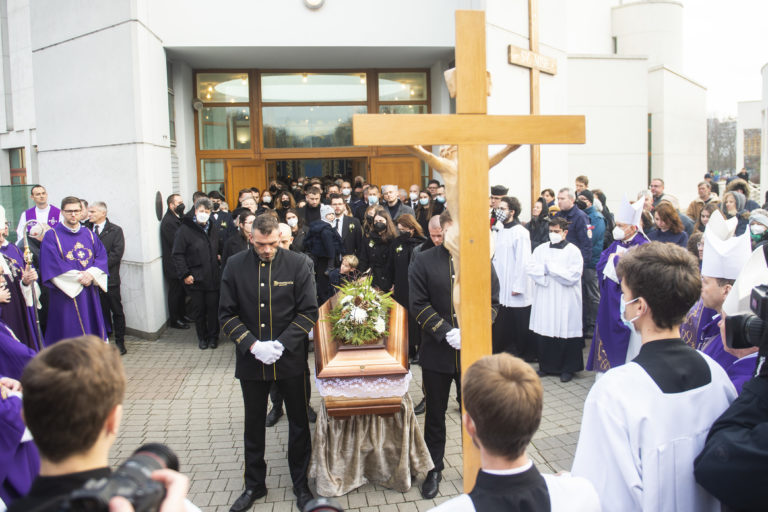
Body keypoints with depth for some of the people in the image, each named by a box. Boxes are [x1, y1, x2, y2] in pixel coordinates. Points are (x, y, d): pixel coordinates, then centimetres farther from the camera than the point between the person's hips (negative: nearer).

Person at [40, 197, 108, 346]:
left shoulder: (89, 234, 13)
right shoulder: (52, 236, -2)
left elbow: (101, 256, 5)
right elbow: (52, 264, -11)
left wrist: (91, 274, -14)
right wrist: (78, 277, -16)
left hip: (89, 293, 5)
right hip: (66, 292, -4)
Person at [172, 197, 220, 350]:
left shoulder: (213, 230, 12)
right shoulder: (185, 229, -6)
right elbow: (178, 254, -8)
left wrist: (218, 257, 7)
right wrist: (184, 274, -13)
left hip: (212, 278, 4)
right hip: (195, 279, -4)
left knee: (213, 308, 5)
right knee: (198, 309, 6)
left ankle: (213, 336, 21)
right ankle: (202, 337, 21)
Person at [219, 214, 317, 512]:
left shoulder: (297, 264, -8)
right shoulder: (236, 266, -4)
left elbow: (309, 312, -7)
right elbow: (227, 314, -2)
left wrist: (281, 344, -16)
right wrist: (252, 345, -15)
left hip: (290, 358, -1)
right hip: (251, 360, 1)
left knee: (299, 423, 12)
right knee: (254, 424, 16)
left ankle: (301, 484, 31)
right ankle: (254, 485, 35)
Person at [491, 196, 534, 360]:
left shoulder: (520, 232, -11)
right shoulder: (497, 231, 10)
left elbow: (523, 261, -14)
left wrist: (518, 286, -16)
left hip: (515, 291, -6)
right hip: (500, 288, 6)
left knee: (520, 325, 4)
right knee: (502, 324, 9)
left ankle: (527, 355, 17)